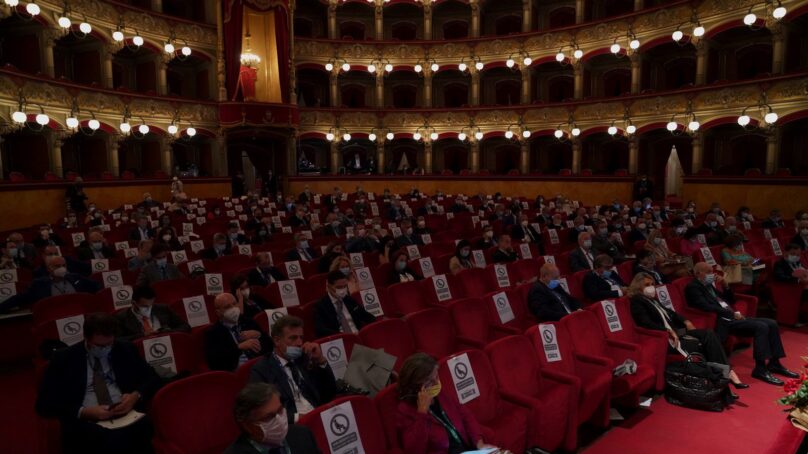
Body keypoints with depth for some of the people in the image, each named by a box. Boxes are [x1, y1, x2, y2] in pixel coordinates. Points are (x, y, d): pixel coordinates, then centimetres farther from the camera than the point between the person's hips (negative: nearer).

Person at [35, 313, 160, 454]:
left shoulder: (125, 350, 13)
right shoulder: (64, 358, 6)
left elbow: (152, 378, 16)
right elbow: (44, 404, 4)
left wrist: (136, 395, -6)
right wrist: (84, 412, -12)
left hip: (125, 414, 3)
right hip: (86, 421, -2)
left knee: (141, 430, -34)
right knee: (114, 440, -38)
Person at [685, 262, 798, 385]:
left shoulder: (710, 285, 19)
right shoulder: (693, 287, -10)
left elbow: (731, 301, 23)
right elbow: (707, 307, -22)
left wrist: (725, 285, 6)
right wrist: (733, 314, -17)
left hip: (731, 317, 10)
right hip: (721, 321, -9)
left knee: (772, 324, 0)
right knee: (761, 327, -23)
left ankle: (774, 363, 7)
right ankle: (760, 369, -18)